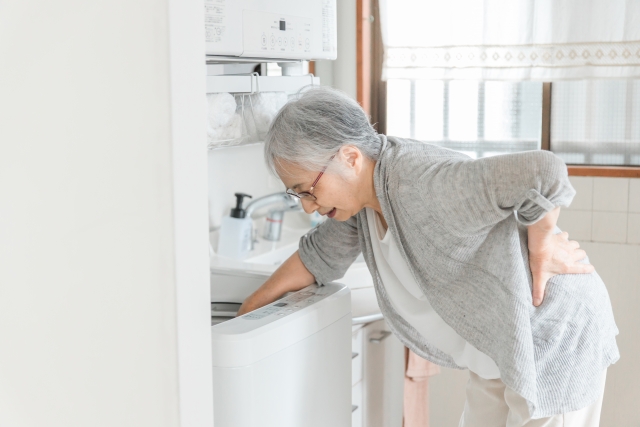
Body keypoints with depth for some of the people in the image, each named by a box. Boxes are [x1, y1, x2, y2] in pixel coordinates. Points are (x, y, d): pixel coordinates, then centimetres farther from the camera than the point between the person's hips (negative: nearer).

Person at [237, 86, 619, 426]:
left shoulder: (423, 187, -33)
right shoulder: (366, 188, -4)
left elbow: (543, 172, -41)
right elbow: (321, 254, 11)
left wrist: (540, 247, -23)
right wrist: (250, 310, 12)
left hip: (557, 336, -9)